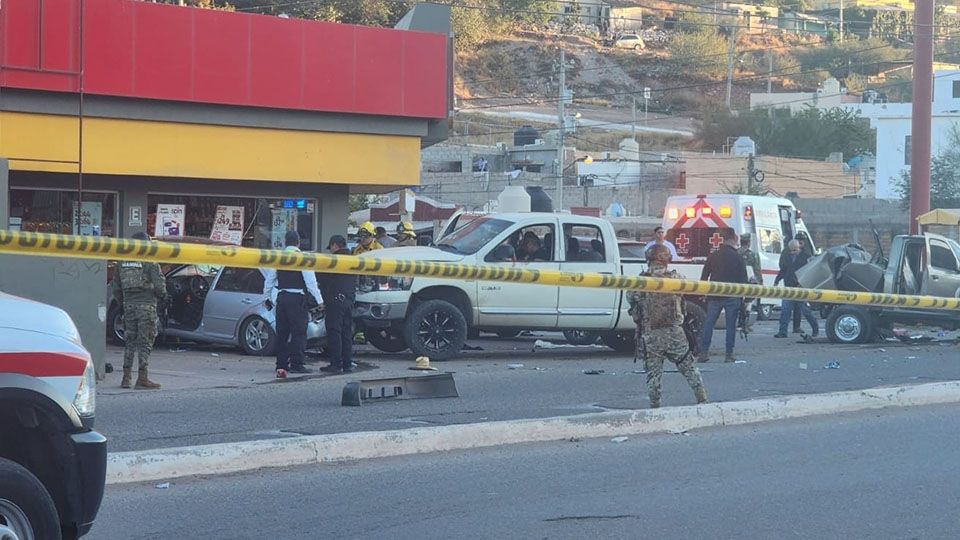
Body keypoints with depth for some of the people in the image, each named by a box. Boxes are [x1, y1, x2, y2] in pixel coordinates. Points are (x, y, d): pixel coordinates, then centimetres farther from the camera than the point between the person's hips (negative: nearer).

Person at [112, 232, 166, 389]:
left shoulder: (122, 262, 9)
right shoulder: (150, 262, -8)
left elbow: (115, 287, 13)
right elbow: (159, 284, -13)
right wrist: (161, 295, 8)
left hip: (129, 305, 5)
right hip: (146, 305, -5)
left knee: (129, 341, 13)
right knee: (145, 342, -2)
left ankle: (126, 377, 12)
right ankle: (142, 378, -5)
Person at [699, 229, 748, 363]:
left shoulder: (713, 256, 3)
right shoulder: (738, 258, -3)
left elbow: (704, 277, 5)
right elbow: (743, 280, -3)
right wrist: (741, 296, 6)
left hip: (715, 296, 2)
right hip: (732, 297, -2)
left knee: (708, 324, 6)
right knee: (731, 325, 3)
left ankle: (704, 352, 0)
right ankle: (729, 354, 1)